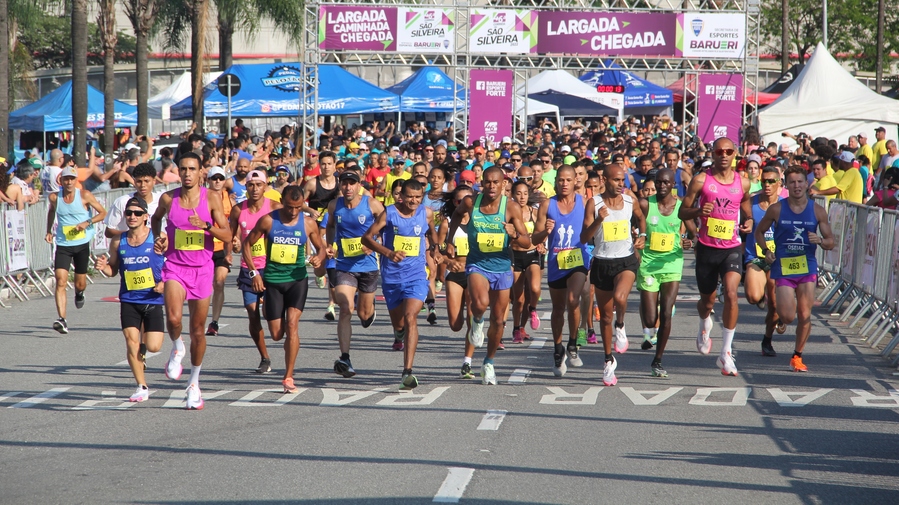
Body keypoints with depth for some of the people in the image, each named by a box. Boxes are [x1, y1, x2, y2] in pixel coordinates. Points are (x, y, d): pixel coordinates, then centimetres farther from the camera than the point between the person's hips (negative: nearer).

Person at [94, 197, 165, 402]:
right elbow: (113, 269, 14)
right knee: (131, 343, -6)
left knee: (153, 346, -8)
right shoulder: (118, 241, 3)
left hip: (153, 300, -2)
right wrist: (103, 267, -8)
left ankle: (144, 342, 30)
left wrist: (165, 283, -18)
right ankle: (142, 387, 9)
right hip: (129, 301, 2)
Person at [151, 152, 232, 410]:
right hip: (175, 266, 0)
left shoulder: (211, 198, -5)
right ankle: (177, 348, 9)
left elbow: (227, 236, -9)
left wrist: (206, 225, -25)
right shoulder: (168, 198, -1)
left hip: (202, 269, 0)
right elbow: (156, 217, 23)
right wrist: (158, 237, 4)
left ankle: (194, 383, 26)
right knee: (173, 318, -26)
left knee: (198, 329, 8)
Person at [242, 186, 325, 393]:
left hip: (297, 279, 0)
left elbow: (320, 247, 11)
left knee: (292, 324, -17)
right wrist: (254, 272, -6)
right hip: (273, 280, 0)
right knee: (276, 334, 2)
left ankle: (289, 377, -11)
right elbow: (247, 244, 3)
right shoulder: (268, 221, -5)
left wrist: (319, 257, -13)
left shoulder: (308, 224, -2)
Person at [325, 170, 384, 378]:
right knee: (345, 310, -17)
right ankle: (344, 358, -18)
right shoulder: (334, 206, -1)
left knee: (365, 315, 13)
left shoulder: (372, 204, -10)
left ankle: (368, 308, 52)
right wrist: (330, 245, 6)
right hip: (344, 266, 0)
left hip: (367, 266, 0)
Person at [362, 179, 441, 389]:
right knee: (398, 322, 14)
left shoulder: (426, 214, 2)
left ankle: (408, 372, -26)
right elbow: (367, 238, -6)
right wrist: (389, 253, -20)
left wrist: (434, 247, 5)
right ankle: (399, 335, 56)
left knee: (410, 318, -21)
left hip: (416, 276, -1)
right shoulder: (389, 214, -6)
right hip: (391, 276, 1)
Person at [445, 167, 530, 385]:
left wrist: (514, 235, -31)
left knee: (498, 320, 9)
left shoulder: (511, 207, -10)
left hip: (502, 267, 1)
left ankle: (489, 363, 29)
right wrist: (449, 240, 15)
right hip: (477, 264, -1)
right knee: (480, 304, -30)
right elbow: (457, 213, 19)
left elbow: (527, 243, -10)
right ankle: (477, 322, 7)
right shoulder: (470, 203, -7)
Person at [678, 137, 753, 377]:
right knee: (707, 300, 14)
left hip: (732, 248, 0)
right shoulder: (701, 180, -3)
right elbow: (682, 212, 0)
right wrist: (698, 211, -21)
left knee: (731, 294, -21)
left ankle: (726, 353, -15)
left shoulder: (743, 183, 4)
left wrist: (749, 222, -3)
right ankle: (705, 325, 52)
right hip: (707, 248, 0)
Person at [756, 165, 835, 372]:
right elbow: (759, 232, 11)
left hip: (807, 266, 1)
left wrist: (820, 240, -17)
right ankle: (778, 310, 27)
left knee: (805, 315, -2)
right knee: (788, 317, -10)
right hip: (783, 266, -1)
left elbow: (830, 242, 6)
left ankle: (797, 356, 15)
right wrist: (766, 250, -6)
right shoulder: (777, 209, -1)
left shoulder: (817, 211, 2)